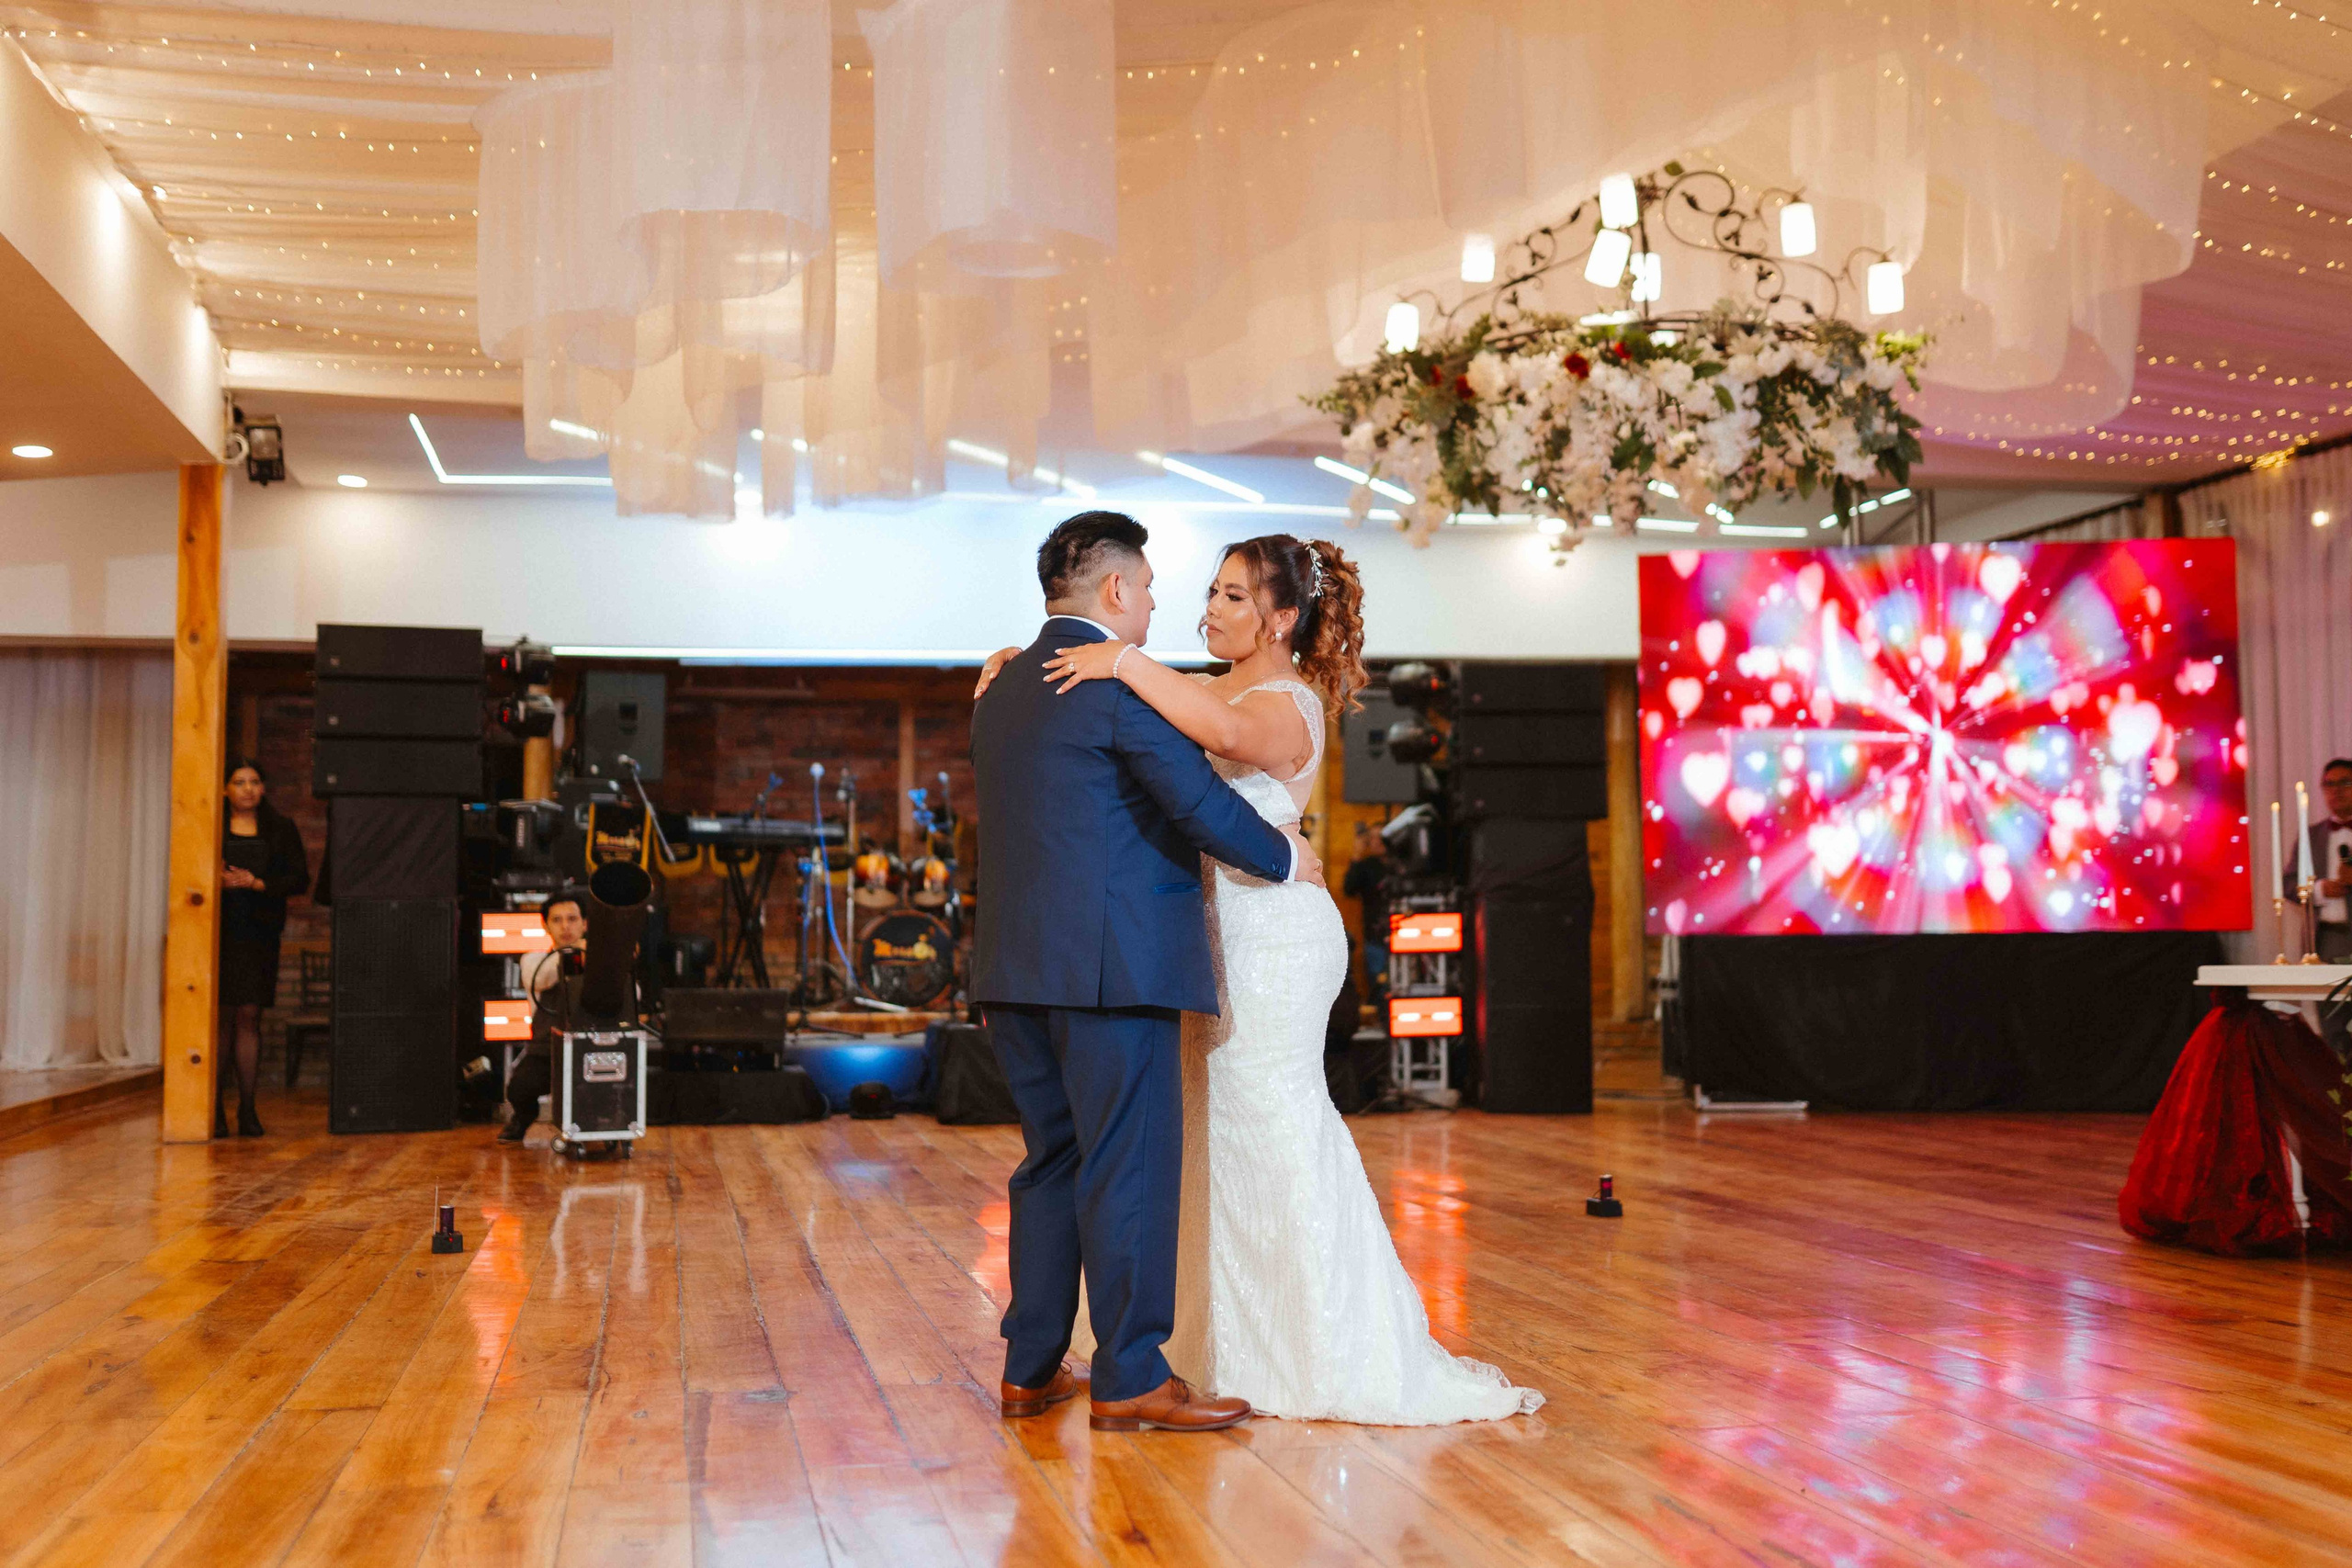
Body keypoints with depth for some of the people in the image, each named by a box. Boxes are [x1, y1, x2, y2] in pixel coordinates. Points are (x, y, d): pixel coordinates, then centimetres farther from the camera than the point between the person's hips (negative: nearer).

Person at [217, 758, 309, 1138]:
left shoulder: (281, 829, 11)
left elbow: (300, 877, 5)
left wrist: (257, 884, -8)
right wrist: (217, 880, -13)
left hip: (259, 932, 1)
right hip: (218, 931, -1)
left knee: (248, 1016, -1)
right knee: (220, 1016, -2)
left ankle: (247, 1108, 4)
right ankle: (216, 1109, 3)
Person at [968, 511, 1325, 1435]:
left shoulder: (1000, 691, 16)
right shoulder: (1120, 680, -10)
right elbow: (1200, 802, -15)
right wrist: (1286, 859, -1)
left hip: (1017, 970, 8)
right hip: (1112, 964, -8)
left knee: (1052, 1161, 14)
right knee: (1131, 1166, -2)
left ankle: (1031, 1368, 19)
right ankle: (1130, 1378, 2)